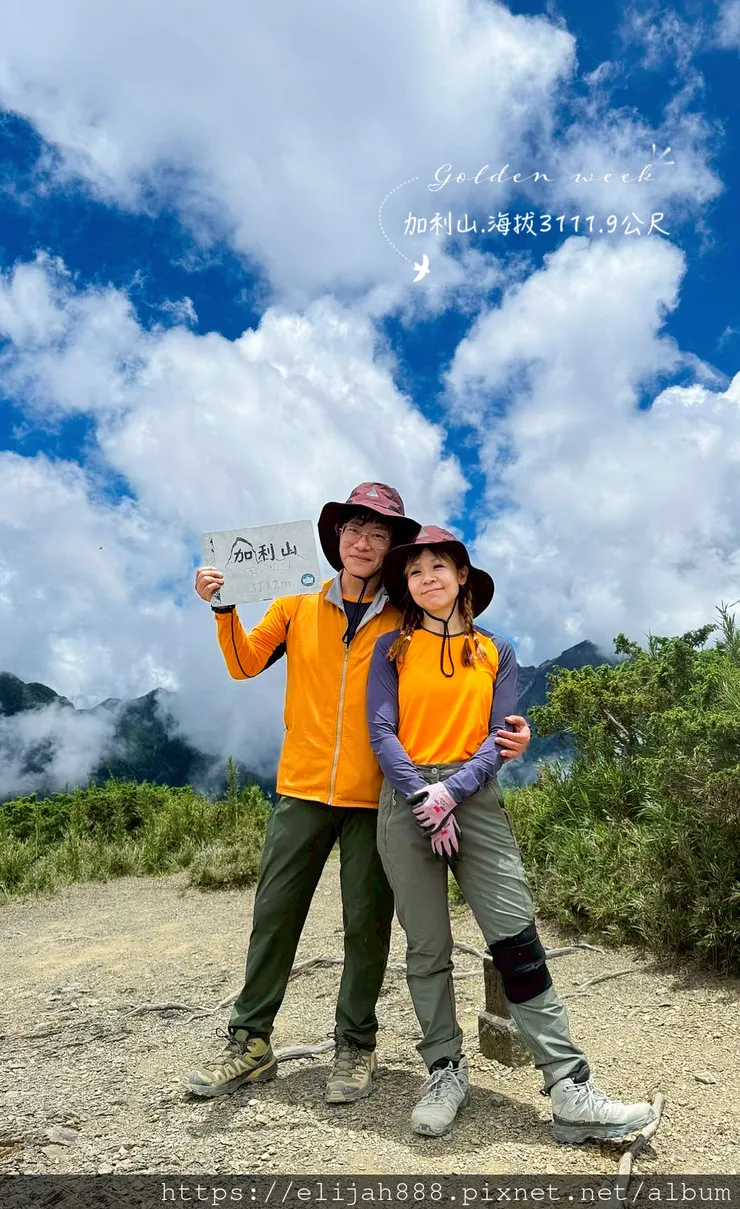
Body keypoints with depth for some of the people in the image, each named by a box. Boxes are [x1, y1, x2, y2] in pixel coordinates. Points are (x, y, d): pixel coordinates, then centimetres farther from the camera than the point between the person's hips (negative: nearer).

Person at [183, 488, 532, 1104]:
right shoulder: (297, 608, 7)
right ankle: (250, 1042, 24)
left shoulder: (406, 620, 1)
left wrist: (501, 735, -15)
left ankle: (355, 1046, 26)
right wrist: (223, 608, -8)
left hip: (375, 796, -1)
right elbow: (245, 662, 6)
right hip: (303, 789, 2)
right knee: (274, 914, 8)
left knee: (366, 922, 8)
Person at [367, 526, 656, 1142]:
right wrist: (425, 798, -13)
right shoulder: (393, 648, 6)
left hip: (476, 800, 1)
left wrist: (452, 791, -14)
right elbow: (382, 731, -2)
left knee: (519, 942, -5)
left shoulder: (495, 651, 9)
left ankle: (572, 1092, 0)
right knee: (427, 949, 5)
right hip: (407, 801, 0)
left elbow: (498, 738, 2)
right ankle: (446, 1073, 21)